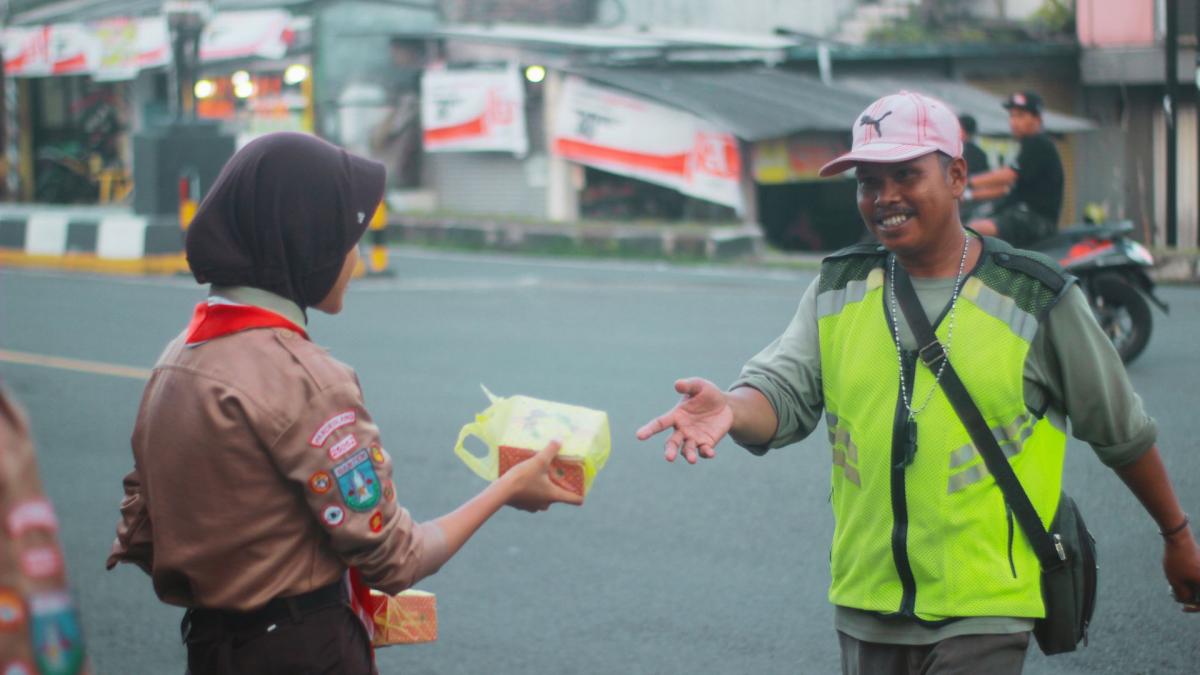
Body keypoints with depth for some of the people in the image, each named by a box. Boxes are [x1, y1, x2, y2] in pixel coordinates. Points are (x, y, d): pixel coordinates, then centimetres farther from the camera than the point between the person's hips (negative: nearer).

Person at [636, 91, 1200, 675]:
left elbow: (1121, 430, 6)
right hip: (866, 607, 4)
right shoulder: (838, 288, 5)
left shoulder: (1033, 298, -4)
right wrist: (729, 410, -31)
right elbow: (783, 391, -7)